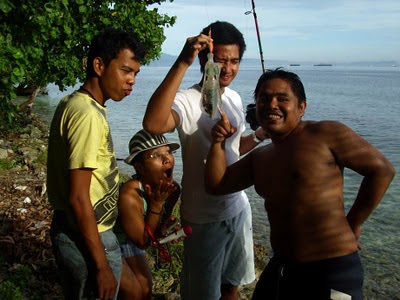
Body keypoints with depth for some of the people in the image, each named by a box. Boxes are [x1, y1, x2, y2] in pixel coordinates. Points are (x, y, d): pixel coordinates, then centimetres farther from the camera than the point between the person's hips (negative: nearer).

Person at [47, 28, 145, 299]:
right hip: (88, 239, -9)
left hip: (70, 231, 9)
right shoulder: (88, 114, -23)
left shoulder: (72, 103, 6)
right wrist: (102, 265, -19)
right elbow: (78, 198, -24)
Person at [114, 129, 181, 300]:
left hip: (129, 240, 7)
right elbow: (143, 242, -27)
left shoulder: (172, 189, -17)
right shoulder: (129, 196, -39)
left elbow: (156, 232, -4)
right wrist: (156, 204, -35)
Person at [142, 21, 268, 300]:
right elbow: (153, 124, -44)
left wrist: (259, 135, -2)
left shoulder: (235, 98, 3)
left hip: (238, 208, 7)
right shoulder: (188, 101, -21)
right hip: (205, 217, -7)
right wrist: (183, 63, -45)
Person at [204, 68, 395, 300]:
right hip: (280, 268, 7)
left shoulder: (326, 134, -12)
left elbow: (382, 170, -10)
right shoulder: (259, 157, 10)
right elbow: (216, 185, 10)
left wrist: (352, 224, -5)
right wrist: (219, 143, -3)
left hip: (332, 270, -7)